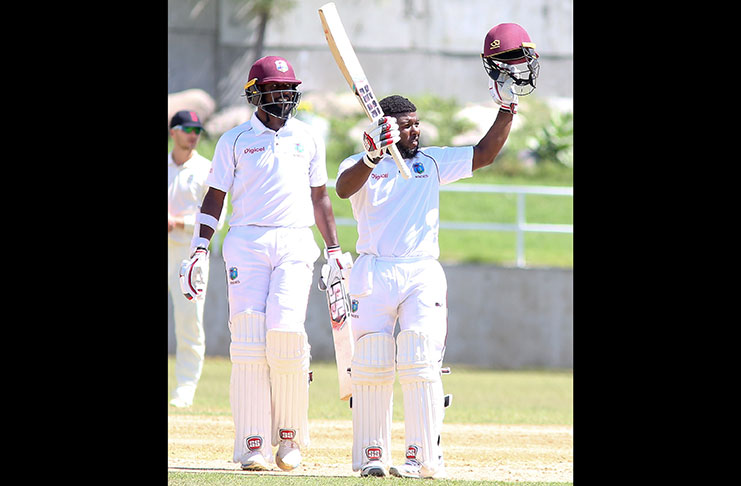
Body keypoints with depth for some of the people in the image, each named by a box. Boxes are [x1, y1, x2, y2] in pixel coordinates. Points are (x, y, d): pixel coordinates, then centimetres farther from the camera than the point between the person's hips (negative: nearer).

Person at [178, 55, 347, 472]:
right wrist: (199, 249, -4)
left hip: (296, 242, 1)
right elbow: (215, 197, 6)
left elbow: (319, 197, 19)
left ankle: (290, 432, -3)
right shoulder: (235, 141, 7)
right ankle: (253, 447, -8)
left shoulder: (308, 138, 13)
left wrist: (334, 250, 15)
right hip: (246, 241, -1)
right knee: (249, 339, -8)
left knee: (285, 329, -18)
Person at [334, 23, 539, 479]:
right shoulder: (360, 166, 5)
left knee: (420, 364, -10)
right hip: (373, 272, -1)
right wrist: (371, 162, -35)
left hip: (423, 274, 1)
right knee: (371, 366, -2)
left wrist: (506, 113, -1)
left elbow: (484, 153, 12)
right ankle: (371, 455, 7)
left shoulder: (433, 162, 16)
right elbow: (345, 187, -17)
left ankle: (425, 457, -12)